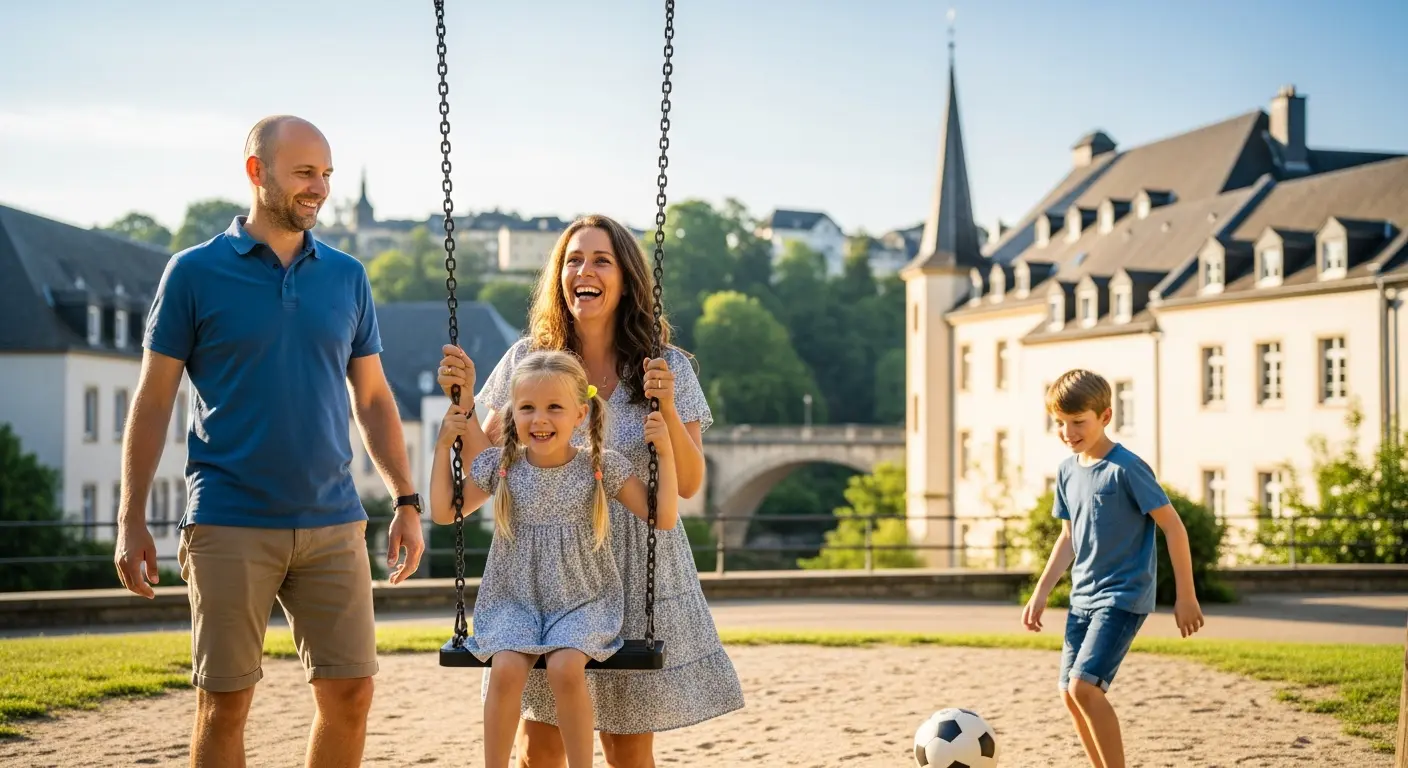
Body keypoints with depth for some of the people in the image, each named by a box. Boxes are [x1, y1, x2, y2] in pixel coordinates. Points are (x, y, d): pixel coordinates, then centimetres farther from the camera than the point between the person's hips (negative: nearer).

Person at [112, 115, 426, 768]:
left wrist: (406, 501, 8)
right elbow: (153, 401, 1)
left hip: (333, 524, 3)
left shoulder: (347, 277, 10)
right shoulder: (195, 272, 0)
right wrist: (131, 522, -4)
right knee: (224, 703, 2)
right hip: (229, 527, -3)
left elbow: (372, 400, 15)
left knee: (350, 694, 1)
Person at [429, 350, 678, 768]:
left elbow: (662, 518, -3)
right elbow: (443, 512, 8)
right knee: (506, 669, -26)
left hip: (582, 602, -1)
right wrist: (443, 445, 1)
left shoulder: (601, 467, -3)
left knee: (566, 668, -29)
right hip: (513, 601, 1)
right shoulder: (501, 465, 1)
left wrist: (664, 452, -12)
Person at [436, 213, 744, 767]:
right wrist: (462, 398, -8)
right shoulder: (527, 359, 1)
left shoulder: (668, 369, -1)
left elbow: (689, 484, -4)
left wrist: (667, 407, -18)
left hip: (635, 571, -1)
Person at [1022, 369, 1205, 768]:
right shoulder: (1067, 470, 7)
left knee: (1084, 686, -19)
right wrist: (1041, 593, 14)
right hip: (1082, 598, 8)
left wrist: (1186, 596, -13)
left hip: (1123, 597, -8)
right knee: (1071, 694, 6)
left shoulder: (1126, 468, -15)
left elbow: (1173, 526, -13)